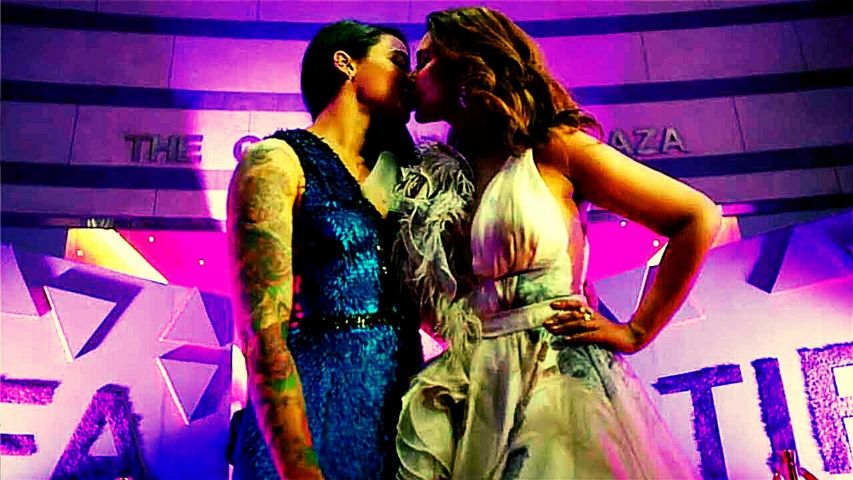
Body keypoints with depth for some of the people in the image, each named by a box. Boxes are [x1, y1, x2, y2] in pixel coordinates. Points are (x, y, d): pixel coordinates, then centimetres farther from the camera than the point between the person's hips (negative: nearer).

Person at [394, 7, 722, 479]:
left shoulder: (553, 150, -1)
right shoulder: (436, 182, 13)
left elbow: (698, 217, -1)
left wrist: (635, 332, -3)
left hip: (557, 383, -4)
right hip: (470, 403, 5)